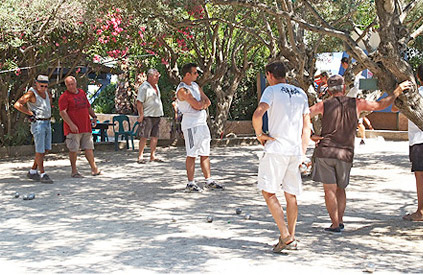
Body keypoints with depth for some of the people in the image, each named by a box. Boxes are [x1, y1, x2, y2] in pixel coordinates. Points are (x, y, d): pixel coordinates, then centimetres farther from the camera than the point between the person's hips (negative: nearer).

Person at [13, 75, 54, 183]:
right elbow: (17, 105, -24)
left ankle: (32, 171, 19)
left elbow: (49, 97, 34)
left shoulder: (46, 91, 9)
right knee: (40, 150, -7)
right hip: (38, 124, -8)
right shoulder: (31, 93, -13)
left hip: (47, 123, 8)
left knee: (46, 149, 9)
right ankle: (43, 174, -4)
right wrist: (31, 113, -18)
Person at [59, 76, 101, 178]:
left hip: (86, 127, 6)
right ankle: (74, 171, 7)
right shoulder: (64, 96, -5)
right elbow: (62, 112, -14)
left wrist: (94, 117, 13)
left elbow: (88, 107, 27)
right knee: (73, 150, -2)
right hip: (73, 128, -6)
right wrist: (71, 124, -22)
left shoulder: (82, 93, 16)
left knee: (89, 148, 9)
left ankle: (94, 169, 15)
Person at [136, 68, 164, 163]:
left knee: (155, 137, 7)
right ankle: (140, 156, -2)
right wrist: (141, 115, -19)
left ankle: (152, 156, 12)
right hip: (147, 116, -8)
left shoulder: (156, 86, 17)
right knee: (144, 137, -7)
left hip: (156, 115, 8)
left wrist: (160, 113, 21)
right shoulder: (144, 87, -10)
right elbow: (139, 102, -14)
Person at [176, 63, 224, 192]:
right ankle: (190, 183, -2)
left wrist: (201, 104, -9)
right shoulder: (182, 90, -14)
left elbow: (208, 102, 11)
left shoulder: (195, 85, 15)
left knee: (205, 153, 10)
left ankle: (209, 181, 15)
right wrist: (203, 102, 1)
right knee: (192, 154, -6)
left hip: (202, 122, 9)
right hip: (191, 124, -9)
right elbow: (197, 105, -21)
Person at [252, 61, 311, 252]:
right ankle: (291, 240, 16)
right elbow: (307, 127, 15)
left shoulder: (272, 90, -3)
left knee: (268, 192, 0)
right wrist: (302, 153, 16)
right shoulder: (301, 93, 16)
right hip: (295, 150, 6)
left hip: (276, 149, -6)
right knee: (291, 195, 12)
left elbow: (258, 114, -20)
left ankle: (285, 236, -9)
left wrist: (259, 134, -4)